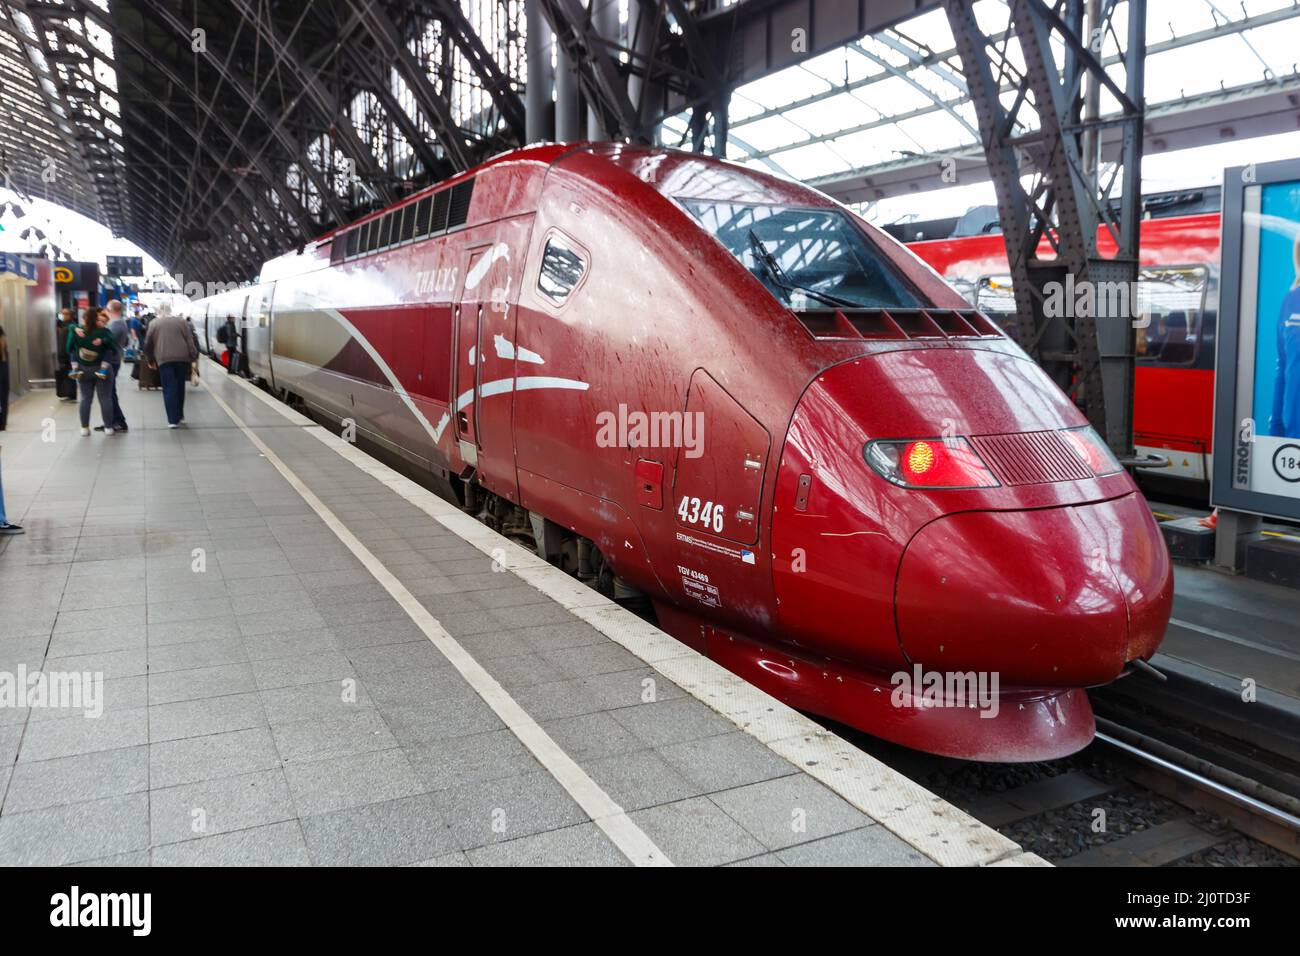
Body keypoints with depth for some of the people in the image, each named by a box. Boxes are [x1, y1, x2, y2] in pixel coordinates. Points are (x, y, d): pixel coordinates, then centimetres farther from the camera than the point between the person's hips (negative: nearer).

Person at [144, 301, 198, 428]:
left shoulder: (154, 323, 5)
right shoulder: (181, 321, 7)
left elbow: (148, 343, 9)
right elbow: (190, 340, 1)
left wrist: (150, 359, 21)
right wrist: (194, 356, 4)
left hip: (164, 359, -2)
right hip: (182, 357, 2)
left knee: (169, 389, -1)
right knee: (180, 386, 15)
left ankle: (173, 419, -8)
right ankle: (180, 415, 23)